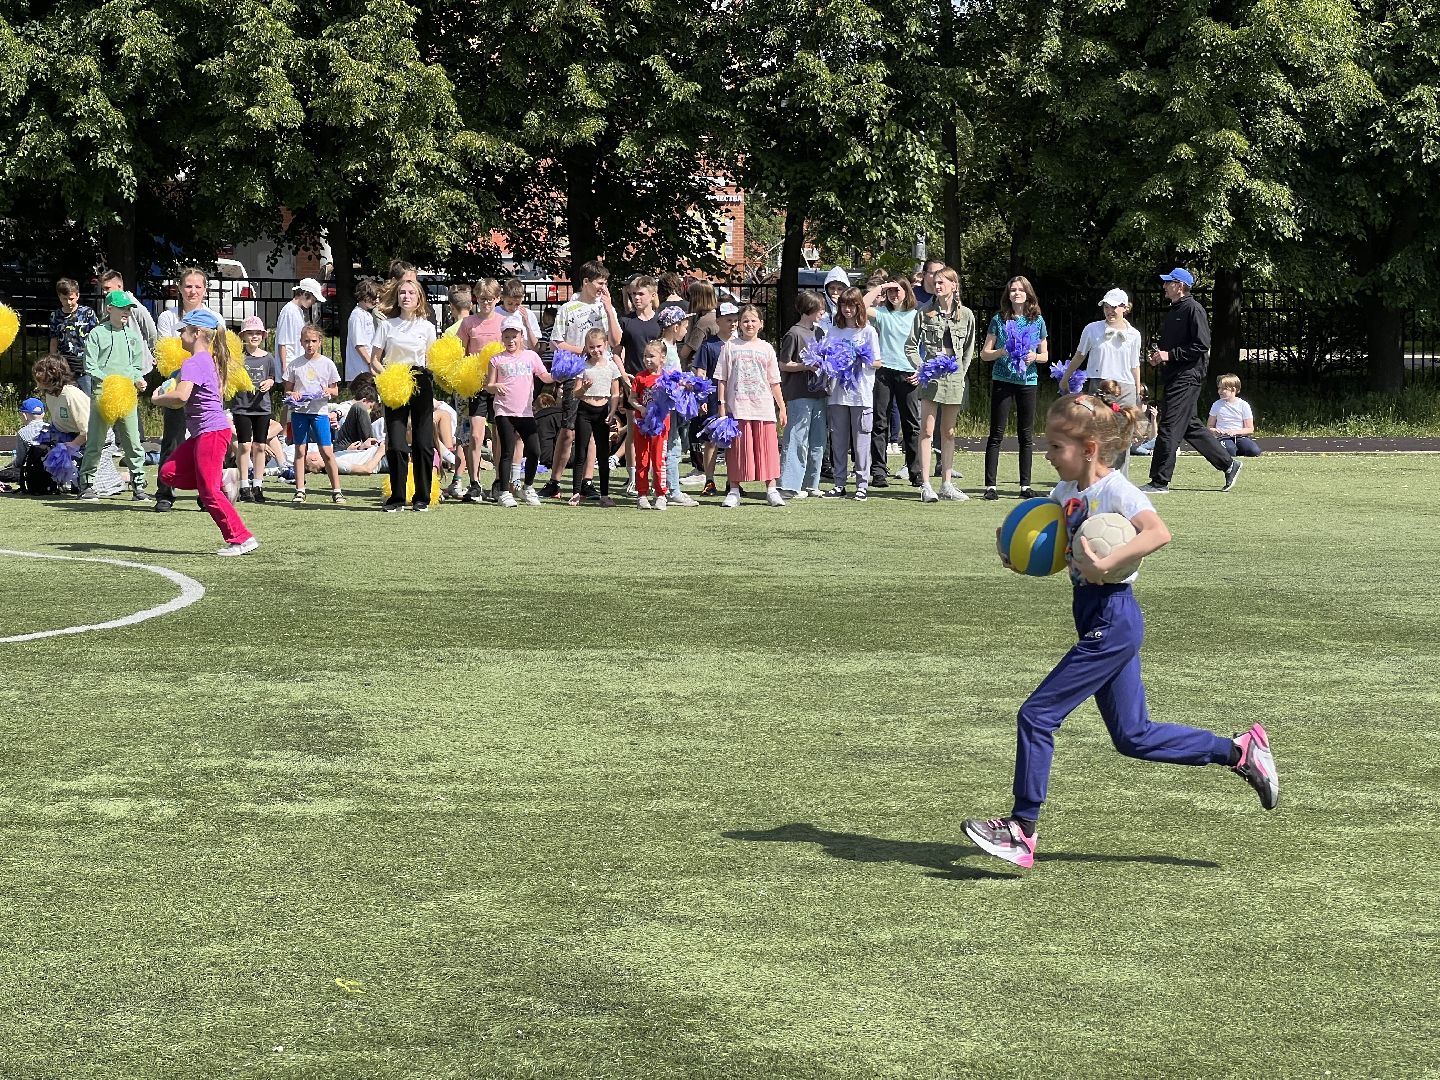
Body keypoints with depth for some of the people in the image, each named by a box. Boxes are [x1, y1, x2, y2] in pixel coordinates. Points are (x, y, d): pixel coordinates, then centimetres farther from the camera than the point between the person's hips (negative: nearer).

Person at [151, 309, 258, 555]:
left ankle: (241, 539, -4)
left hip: (211, 432, -10)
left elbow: (181, 396, -31)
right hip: (204, 433, 10)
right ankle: (220, 479, 9)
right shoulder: (210, 359, 15)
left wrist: (157, 399, -12)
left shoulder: (194, 363, -16)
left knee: (209, 492, -6)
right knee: (169, 473, 9)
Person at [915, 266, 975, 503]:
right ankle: (926, 485, -7)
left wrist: (962, 374, 3)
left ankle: (947, 484, 14)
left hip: (955, 377, 2)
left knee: (948, 432, 10)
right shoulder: (925, 312, 1)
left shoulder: (966, 314, 5)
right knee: (927, 431, -6)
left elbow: (969, 349, 12)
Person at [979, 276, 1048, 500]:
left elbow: (1045, 356, 12)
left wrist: (1034, 356, -9)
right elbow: (984, 353, 4)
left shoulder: (1037, 321, 7)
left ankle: (1025, 485, 11)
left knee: (1026, 435, 5)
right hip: (1002, 380, -2)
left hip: (1028, 381, 2)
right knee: (996, 433, -3)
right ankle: (990, 485, -3)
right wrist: (1001, 352, -15)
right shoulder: (999, 319, 3)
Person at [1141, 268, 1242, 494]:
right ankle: (1229, 463, 23)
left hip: (1187, 377, -10)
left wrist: (1170, 355, -18)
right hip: (1172, 378, 10)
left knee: (1169, 428, -10)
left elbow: (1201, 346, -18)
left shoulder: (1193, 309, -10)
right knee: (1191, 427, 14)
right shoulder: (1172, 312, 19)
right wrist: (1157, 354, 7)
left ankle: (1160, 482, -9)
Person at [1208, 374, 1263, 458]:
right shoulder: (1217, 405, 9)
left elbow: (1250, 429, 2)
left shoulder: (1243, 405, 4)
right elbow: (1209, 426, 13)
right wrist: (1214, 431, -12)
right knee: (1229, 450, -39)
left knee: (1255, 451, -29)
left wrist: (1235, 432, -15)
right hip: (1223, 438, -1)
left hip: (1240, 436, 1)